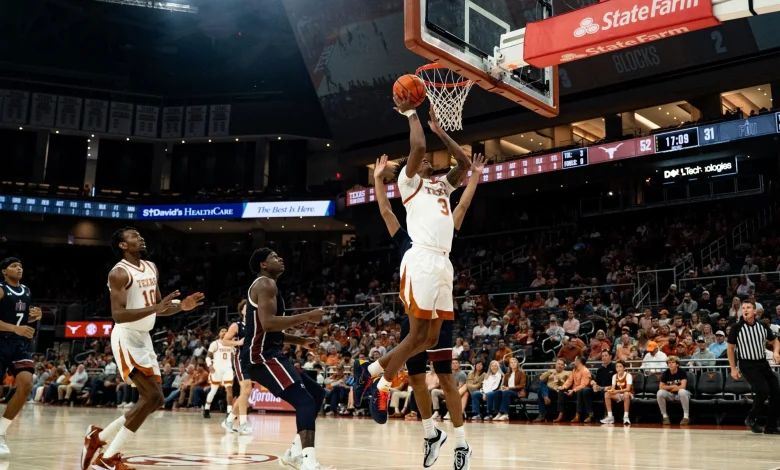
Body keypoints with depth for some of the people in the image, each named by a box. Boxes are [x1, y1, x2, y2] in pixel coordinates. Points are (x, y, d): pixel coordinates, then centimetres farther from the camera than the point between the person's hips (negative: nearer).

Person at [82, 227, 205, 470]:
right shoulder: (119, 273, -15)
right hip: (126, 338, -9)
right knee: (152, 396, -18)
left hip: (144, 338, 9)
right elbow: (118, 315, -24)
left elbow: (159, 307, 18)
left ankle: (98, 436, 21)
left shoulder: (151, 268, 11)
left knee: (154, 399, 10)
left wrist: (181, 307, -1)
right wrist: (154, 308, -33)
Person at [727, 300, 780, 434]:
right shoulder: (737, 328, -8)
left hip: (763, 363, 5)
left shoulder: (763, 326, 1)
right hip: (747, 365, -5)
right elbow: (730, 348, 0)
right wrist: (733, 368, -3)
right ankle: (751, 419, 0)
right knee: (763, 390, -22)